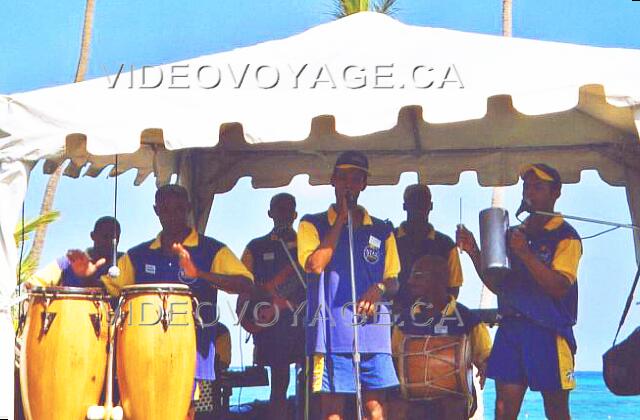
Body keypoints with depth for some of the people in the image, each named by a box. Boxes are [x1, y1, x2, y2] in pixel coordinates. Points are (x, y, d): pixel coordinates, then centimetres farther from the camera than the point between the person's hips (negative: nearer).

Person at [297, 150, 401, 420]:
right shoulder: (313, 225, 8)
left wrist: (379, 289, -8)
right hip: (332, 332, -2)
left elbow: (393, 282, 16)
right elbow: (315, 265, -10)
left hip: (373, 330, 2)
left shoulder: (381, 231, 15)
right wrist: (341, 219, -4)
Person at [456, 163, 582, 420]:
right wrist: (474, 252, 5)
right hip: (510, 329, 5)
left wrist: (525, 254, -22)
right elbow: (498, 286, 17)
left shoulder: (566, 236, -3)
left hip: (549, 332, -5)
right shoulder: (514, 234, 16)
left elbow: (559, 287, -15)